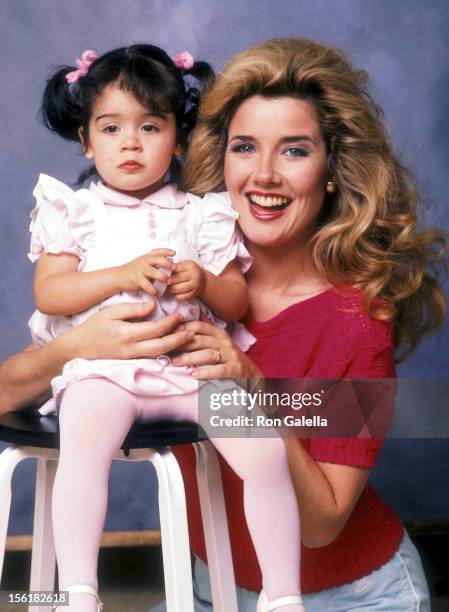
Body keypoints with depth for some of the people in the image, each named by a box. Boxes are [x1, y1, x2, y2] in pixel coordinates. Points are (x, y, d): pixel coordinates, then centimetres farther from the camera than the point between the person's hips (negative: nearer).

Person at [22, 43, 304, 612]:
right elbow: (48, 293, -2)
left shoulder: (199, 215, 12)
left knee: (267, 453, -18)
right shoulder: (74, 212, 9)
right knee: (81, 445, -33)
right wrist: (123, 275, -14)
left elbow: (237, 303, 13)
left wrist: (204, 282, -10)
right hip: (102, 362, -1)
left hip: (192, 364, 2)